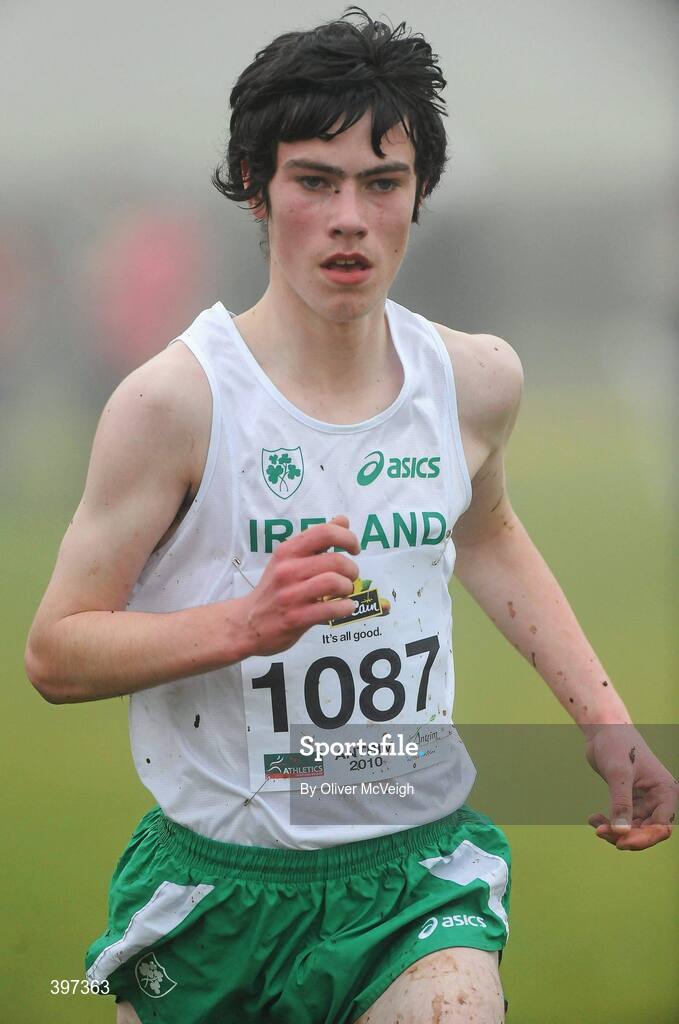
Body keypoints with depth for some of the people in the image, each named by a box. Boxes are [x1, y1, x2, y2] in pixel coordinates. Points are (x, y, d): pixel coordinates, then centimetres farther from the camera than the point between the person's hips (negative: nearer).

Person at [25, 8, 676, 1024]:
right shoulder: (178, 401, -14)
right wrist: (246, 622, -26)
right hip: (216, 888, -2)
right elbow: (55, 654, -11)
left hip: (420, 876, 2)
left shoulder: (478, 380, 0)